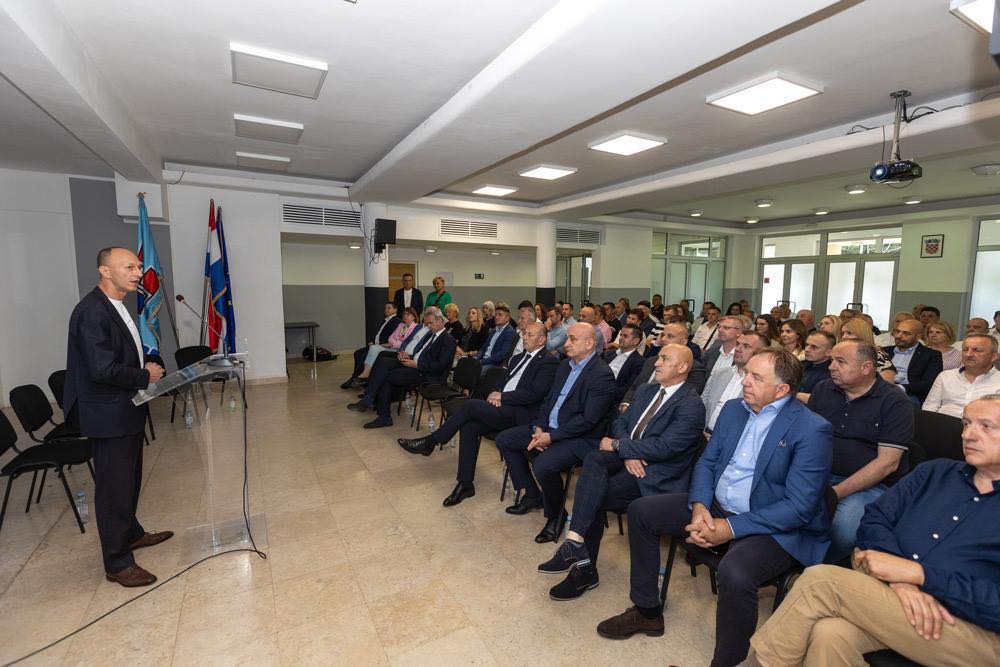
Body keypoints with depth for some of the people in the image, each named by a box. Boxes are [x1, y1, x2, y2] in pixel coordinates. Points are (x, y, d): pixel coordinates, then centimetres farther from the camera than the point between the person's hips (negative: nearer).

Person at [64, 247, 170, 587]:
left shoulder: (116, 306, 9)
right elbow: (102, 369, -27)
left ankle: (131, 533, 43)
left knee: (130, 480, 24)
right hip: (109, 416, -10)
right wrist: (146, 376, -14)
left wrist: (146, 368, 3)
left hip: (127, 412, 10)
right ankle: (117, 563, 17)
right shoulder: (92, 311, -22)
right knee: (113, 487, 3)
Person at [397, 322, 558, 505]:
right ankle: (465, 484, -5)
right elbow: (503, 381, 24)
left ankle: (430, 441, -4)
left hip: (519, 414, -8)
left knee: (470, 405, -21)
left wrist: (501, 396, -12)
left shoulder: (549, 362, -5)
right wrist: (495, 394, 0)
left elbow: (534, 393, -17)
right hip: (502, 407, 8)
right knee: (469, 427, -16)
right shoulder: (519, 358, 22)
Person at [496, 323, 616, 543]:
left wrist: (551, 437, -19)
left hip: (580, 437, -9)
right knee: (503, 439, 5)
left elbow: (588, 420, -21)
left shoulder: (602, 375, -17)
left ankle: (555, 514, 0)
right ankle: (532, 494, 18)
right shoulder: (565, 365, 10)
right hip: (549, 427, 9)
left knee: (543, 465, -32)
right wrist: (539, 427, -3)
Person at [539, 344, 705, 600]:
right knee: (594, 459, -27)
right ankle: (578, 548, -28)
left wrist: (617, 445, -14)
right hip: (627, 458, 6)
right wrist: (627, 453, -10)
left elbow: (664, 447, -21)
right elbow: (620, 422, 11)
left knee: (594, 495, -23)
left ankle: (585, 569, -7)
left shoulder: (692, 406, -11)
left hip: (656, 474, -6)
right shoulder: (648, 390, 13)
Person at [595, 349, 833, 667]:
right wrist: (699, 506, -11)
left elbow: (799, 507, -19)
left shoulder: (811, 430, -15)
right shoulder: (733, 409, 5)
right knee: (640, 510, 0)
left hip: (772, 528, -6)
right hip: (713, 507, 7)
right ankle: (646, 611, 17)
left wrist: (730, 528, -23)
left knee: (734, 572, -36)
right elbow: (706, 462, 8)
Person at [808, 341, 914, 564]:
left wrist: (837, 492, -19)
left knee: (842, 528, -34)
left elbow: (887, 463, -12)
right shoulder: (822, 390, 9)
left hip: (871, 484, -4)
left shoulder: (894, 402, -5)